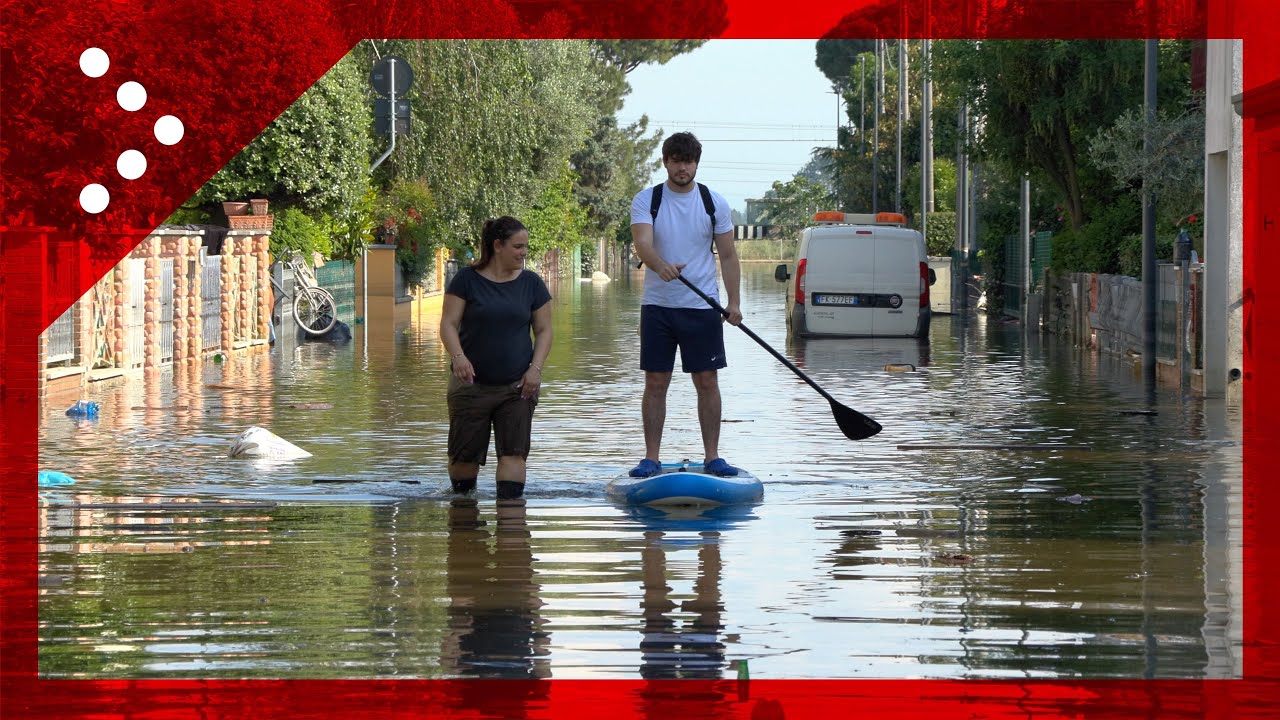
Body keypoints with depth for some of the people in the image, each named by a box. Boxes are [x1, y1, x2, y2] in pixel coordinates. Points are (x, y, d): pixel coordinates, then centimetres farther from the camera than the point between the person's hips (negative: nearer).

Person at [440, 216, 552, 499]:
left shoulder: (531, 283, 6)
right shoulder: (467, 280, -1)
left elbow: (543, 330, 9)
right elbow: (448, 324, -5)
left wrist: (536, 368, -6)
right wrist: (458, 356, -24)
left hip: (517, 386, 2)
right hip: (472, 384, -1)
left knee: (513, 451, -10)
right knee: (465, 455, 3)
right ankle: (461, 497, 25)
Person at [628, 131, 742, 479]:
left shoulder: (714, 202, 4)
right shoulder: (646, 200, -1)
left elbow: (728, 256, 7)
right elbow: (642, 243, -17)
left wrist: (733, 302, -2)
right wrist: (661, 265, -38)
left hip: (702, 307, 1)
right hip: (658, 306, -1)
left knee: (707, 381, 2)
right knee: (655, 382, 2)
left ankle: (712, 456, 8)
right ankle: (651, 458, 7)